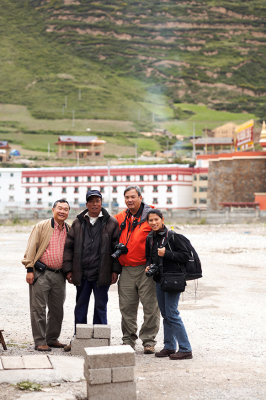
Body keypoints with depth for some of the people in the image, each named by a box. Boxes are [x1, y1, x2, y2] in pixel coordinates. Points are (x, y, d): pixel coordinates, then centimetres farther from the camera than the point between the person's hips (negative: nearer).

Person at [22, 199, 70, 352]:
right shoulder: (41, 226, -2)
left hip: (59, 275, 5)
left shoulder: (69, 230, 10)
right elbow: (31, 248, -5)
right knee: (39, 309, -1)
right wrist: (30, 269, -10)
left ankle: (52, 339, 25)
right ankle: (40, 342, 6)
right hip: (41, 274, -5)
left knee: (57, 309, 11)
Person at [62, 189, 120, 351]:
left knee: (100, 306, 6)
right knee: (80, 307, 10)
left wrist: (115, 270, -4)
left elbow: (117, 247, 1)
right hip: (82, 273, 3)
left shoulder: (111, 223, 1)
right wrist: (68, 269, 3)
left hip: (102, 273, -2)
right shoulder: (78, 222, 8)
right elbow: (69, 246, 9)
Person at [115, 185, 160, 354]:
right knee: (127, 307, 9)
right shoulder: (120, 218, 12)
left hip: (146, 269, -4)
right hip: (126, 270, 5)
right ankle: (128, 340, 21)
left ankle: (149, 341, 11)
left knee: (150, 306, 0)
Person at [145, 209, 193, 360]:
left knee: (172, 313, -9)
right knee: (165, 314, 12)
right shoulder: (150, 239, 10)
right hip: (159, 279, 7)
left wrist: (166, 254, -20)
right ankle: (169, 347, 22)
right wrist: (148, 266, 2)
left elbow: (185, 256, -13)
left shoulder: (172, 236, -11)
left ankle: (185, 349, -2)